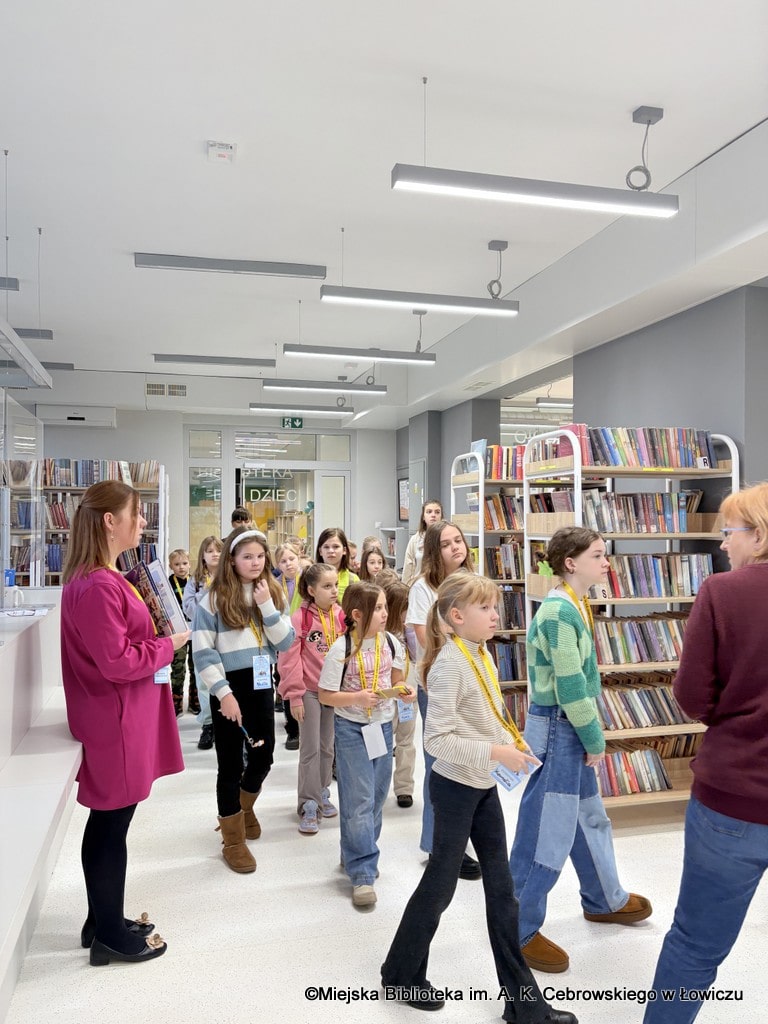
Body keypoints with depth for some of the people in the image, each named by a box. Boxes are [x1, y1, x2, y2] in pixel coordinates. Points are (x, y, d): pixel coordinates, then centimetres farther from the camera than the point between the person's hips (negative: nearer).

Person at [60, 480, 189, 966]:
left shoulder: (103, 579, 10)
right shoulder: (97, 586, -23)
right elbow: (117, 661, -24)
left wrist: (157, 636, 4)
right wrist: (168, 645, -13)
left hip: (121, 717, 10)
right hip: (116, 723, -10)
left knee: (108, 821, 19)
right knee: (111, 824, 4)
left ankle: (103, 921, 33)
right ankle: (111, 935, 21)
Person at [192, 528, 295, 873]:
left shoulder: (273, 593, 4)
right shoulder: (214, 598, -9)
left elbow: (286, 643, -3)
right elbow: (202, 651, -13)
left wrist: (267, 606, -15)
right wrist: (223, 693, -16)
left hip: (261, 684, 5)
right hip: (229, 687, -4)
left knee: (263, 756, 14)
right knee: (231, 764, 5)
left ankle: (243, 808, 44)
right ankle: (233, 841, 23)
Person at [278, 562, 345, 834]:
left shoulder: (340, 616, -1)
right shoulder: (300, 618, -14)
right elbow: (289, 658, -13)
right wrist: (294, 695, -13)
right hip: (309, 691, -4)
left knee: (327, 747, 16)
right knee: (310, 750, -1)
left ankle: (322, 795, 31)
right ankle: (309, 806, 8)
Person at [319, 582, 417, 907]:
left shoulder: (391, 644, -2)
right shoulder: (341, 650, -17)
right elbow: (325, 695, -12)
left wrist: (405, 691, -9)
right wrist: (358, 698, -26)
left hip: (383, 725, 5)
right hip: (351, 729, -5)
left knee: (377, 797, 15)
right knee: (358, 801, -3)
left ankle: (355, 853, 35)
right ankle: (362, 873, 7)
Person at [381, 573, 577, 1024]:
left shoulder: (482, 654, 4)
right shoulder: (449, 664, -22)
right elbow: (438, 740, -25)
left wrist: (515, 747, 2)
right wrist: (496, 753, -26)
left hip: (484, 785, 8)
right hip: (456, 786, -8)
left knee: (502, 888, 14)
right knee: (441, 885, 9)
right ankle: (403, 973, 33)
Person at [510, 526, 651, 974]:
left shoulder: (575, 606, 8)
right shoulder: (560, 611, -23)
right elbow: (569, 686, -22)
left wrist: (591, 736, 11)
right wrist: (596, 739, -11)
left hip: (571, 729, 10)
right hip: (556, 728, -10)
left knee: (590, 817, 25)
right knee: (547, 832, 1)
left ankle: (605, 900, 46)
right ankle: (520, 931, 17)